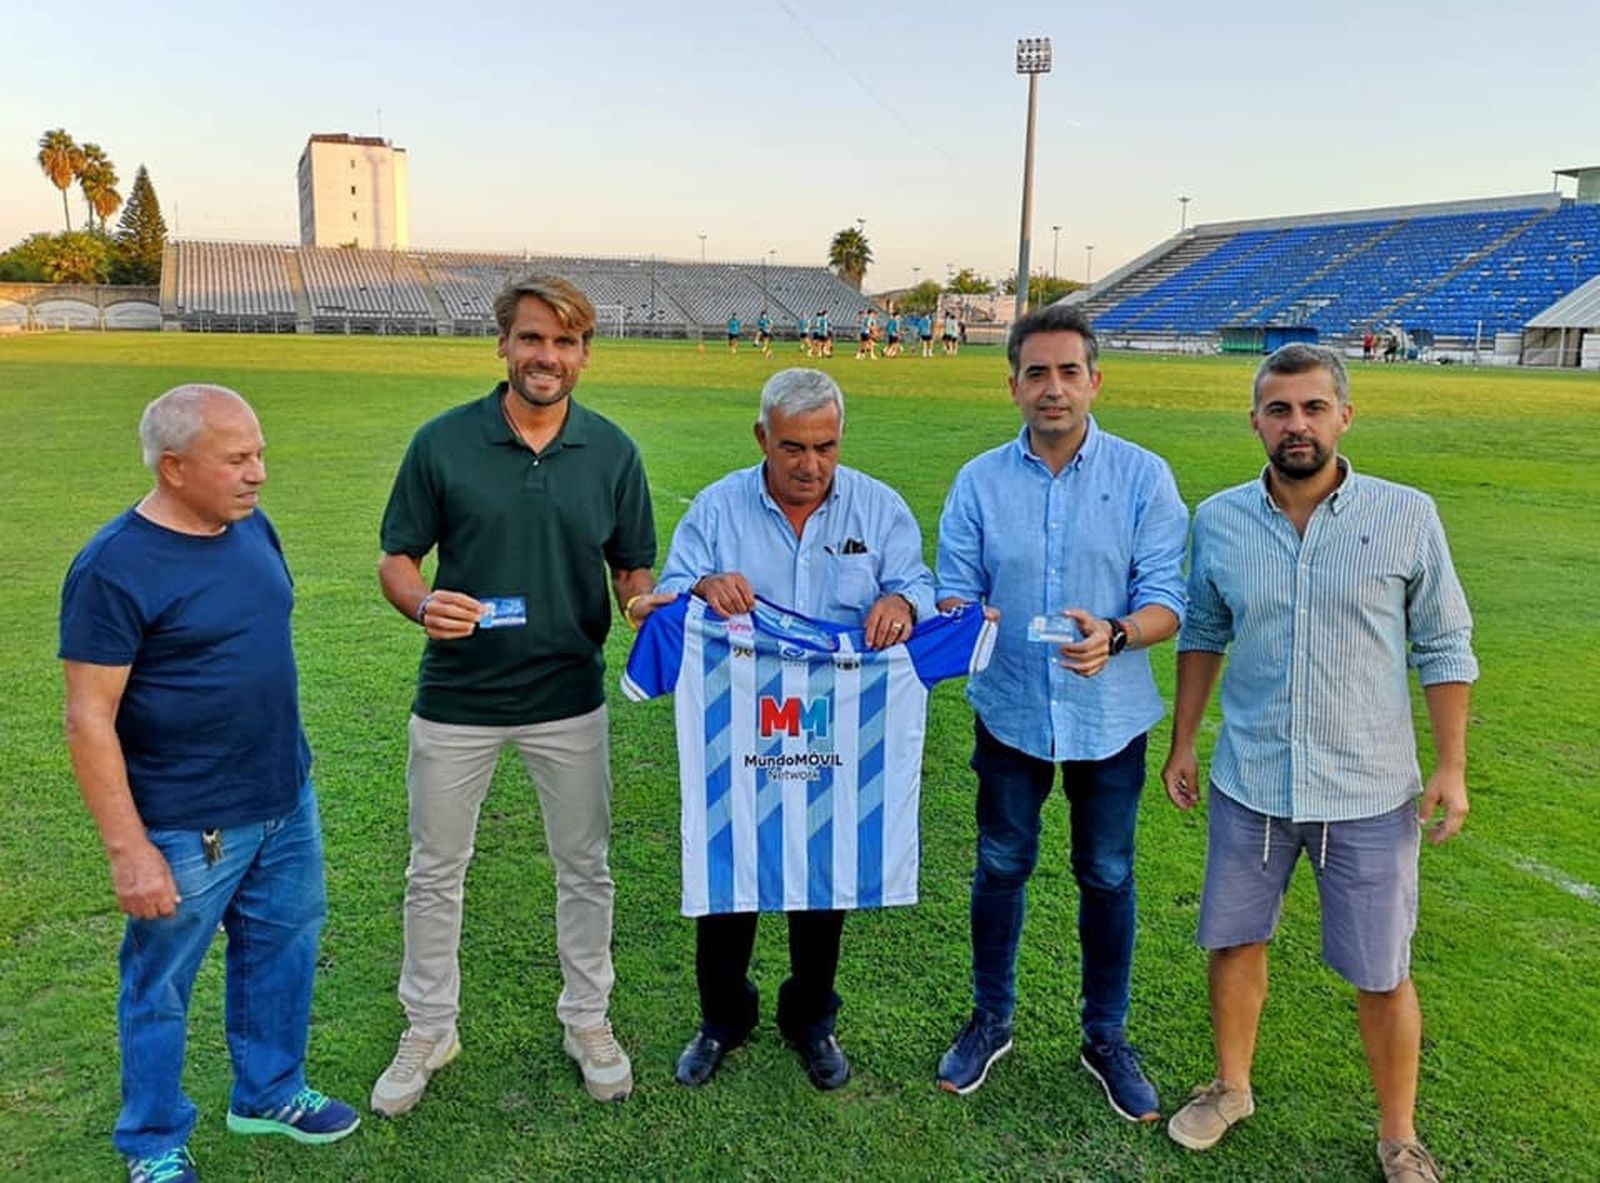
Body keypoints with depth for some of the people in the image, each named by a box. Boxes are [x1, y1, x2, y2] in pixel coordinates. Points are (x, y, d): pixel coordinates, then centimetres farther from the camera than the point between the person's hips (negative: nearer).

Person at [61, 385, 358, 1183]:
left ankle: (268, 1093, 43)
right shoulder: (114, 568, -20)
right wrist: (128, 848, -18)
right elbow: (89, 719, -18)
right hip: (188, 830, -7)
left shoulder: (251, 527, 1)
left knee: (281, 950, 21)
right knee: (160, 986, 13)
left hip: (288, 804, 7)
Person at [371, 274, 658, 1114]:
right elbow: (396, 559, -1)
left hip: (570, 698, 1)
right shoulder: (443, 442, -8)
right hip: (456, 698, 0)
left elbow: (632, 570, 4)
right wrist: (423, 603, -23)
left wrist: (646, 604, -19)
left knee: (583, 866, 14)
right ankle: (429, 1030, 35)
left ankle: (587, 1020, 35)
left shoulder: (612, 452, -3)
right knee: (436, 870, 14)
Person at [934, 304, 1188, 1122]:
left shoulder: (1143, 477, -7)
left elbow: (1167, 600, -11)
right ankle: (991, 1021, 36)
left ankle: (1106, 1039, 34)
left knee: (1107, 878, 13)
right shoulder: (979, 481, -1)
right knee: (1000, 869, 14)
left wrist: (1116, 635, -32)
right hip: (1009, 714, 1)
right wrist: (959, 618, -25)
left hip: (1109, 718, -1)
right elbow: (953, 590, -1)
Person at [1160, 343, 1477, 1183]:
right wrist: (1182, 743, 9)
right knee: (1233, 941, 16)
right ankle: (1231, 1088, 41)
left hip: (1370, 792, -2)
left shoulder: (1406, 516, -9)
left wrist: (1452, 765, -4)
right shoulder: (1218, 521, -4)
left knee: (1381, 974, 9)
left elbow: (1444, 646, -1)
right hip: (1248, 783, 2)